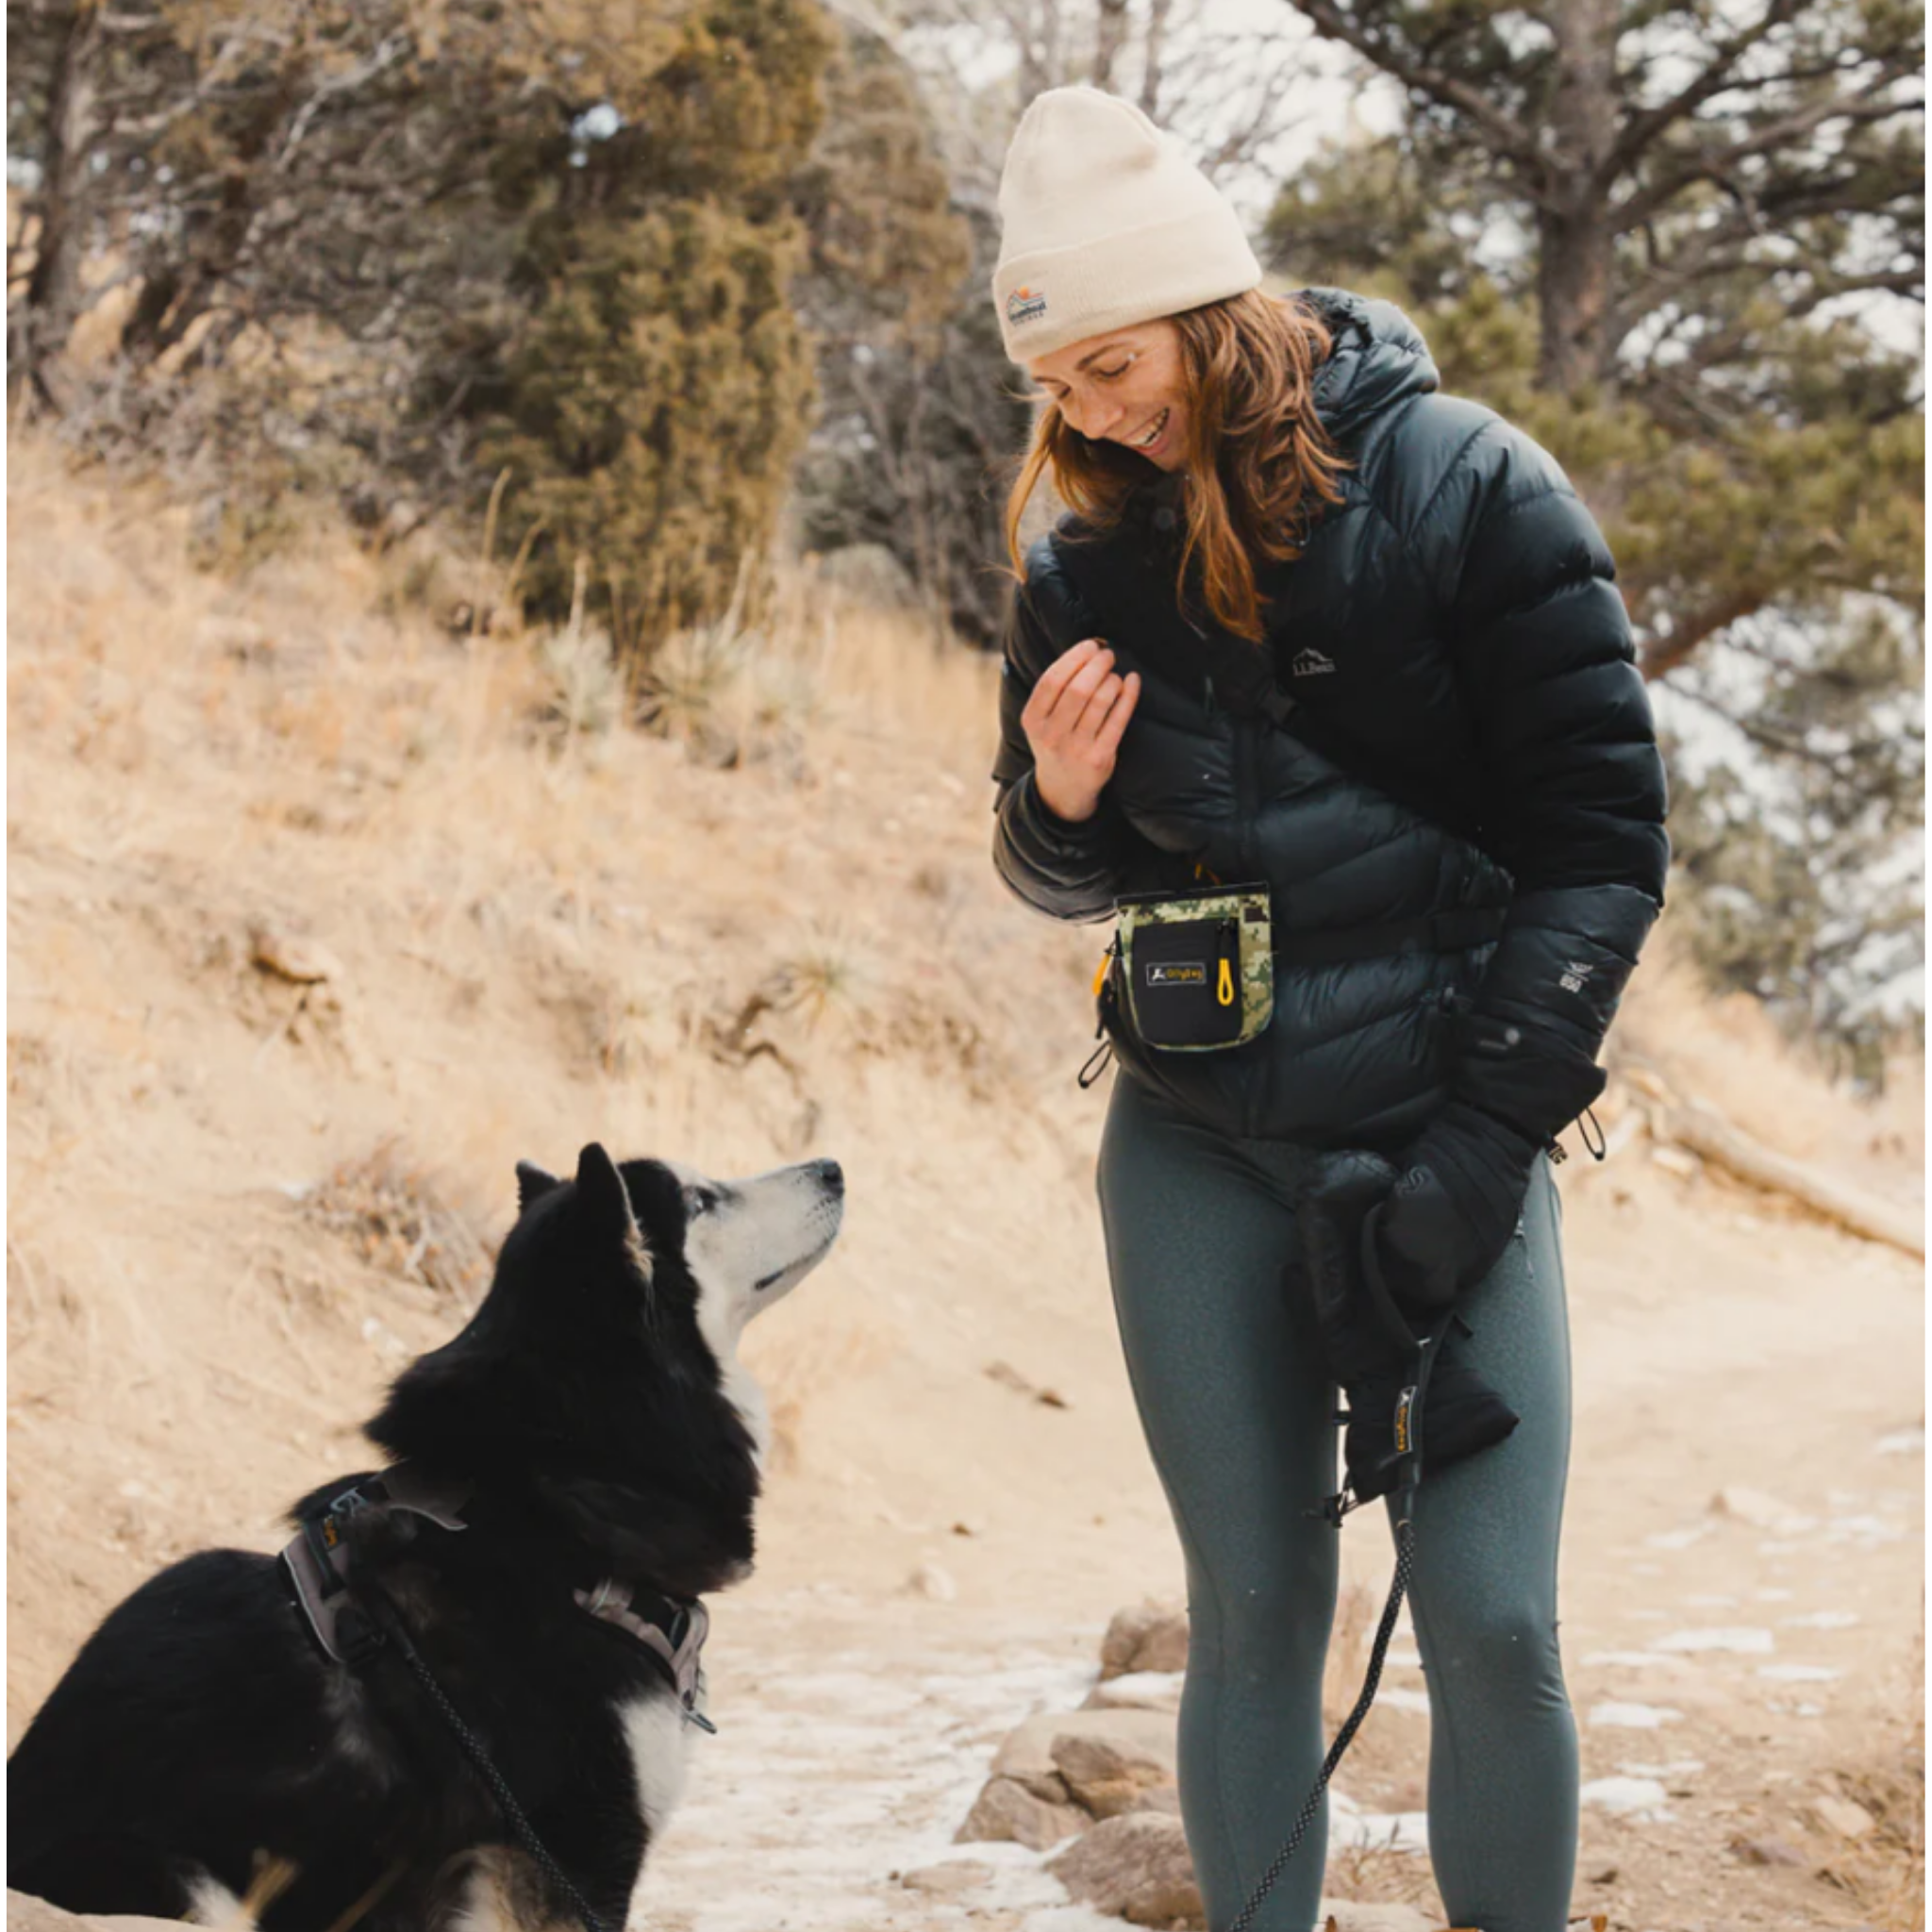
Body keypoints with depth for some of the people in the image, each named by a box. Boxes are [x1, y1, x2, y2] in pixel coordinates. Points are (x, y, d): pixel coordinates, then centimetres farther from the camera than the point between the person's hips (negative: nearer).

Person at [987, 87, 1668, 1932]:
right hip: (1197, 1149, 3)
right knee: (1252, 1607, 4)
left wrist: (1483, 1141, -13)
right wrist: (1059, 805, -9)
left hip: (1442, 1131, -3)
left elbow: (1602, 841, -7)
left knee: (1491, 1625, -9)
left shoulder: (1460, 488, -7)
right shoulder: (1090, 563, 4)